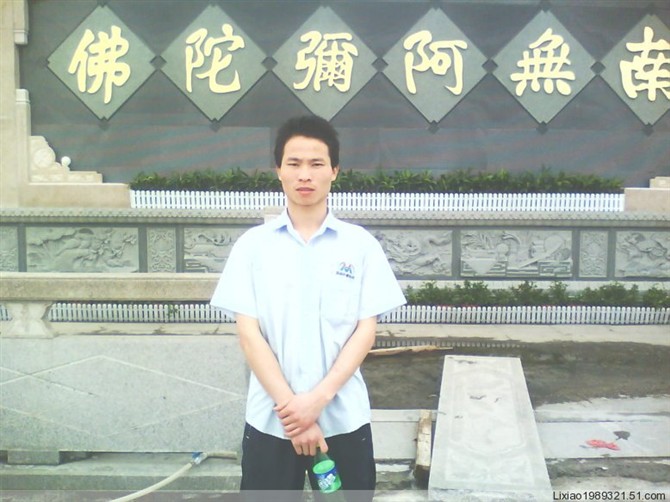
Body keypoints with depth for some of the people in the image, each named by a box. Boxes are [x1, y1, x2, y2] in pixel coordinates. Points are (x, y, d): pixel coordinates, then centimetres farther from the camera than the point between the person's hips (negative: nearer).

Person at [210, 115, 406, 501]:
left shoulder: (361, 244, -1)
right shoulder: (253, 244, -1)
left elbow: (366, 330, -4)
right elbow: (248, 332, -6)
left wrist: (318, 398, -14)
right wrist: (290, 406, -13)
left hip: (344, 417, 0)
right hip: (270, 419, 0)